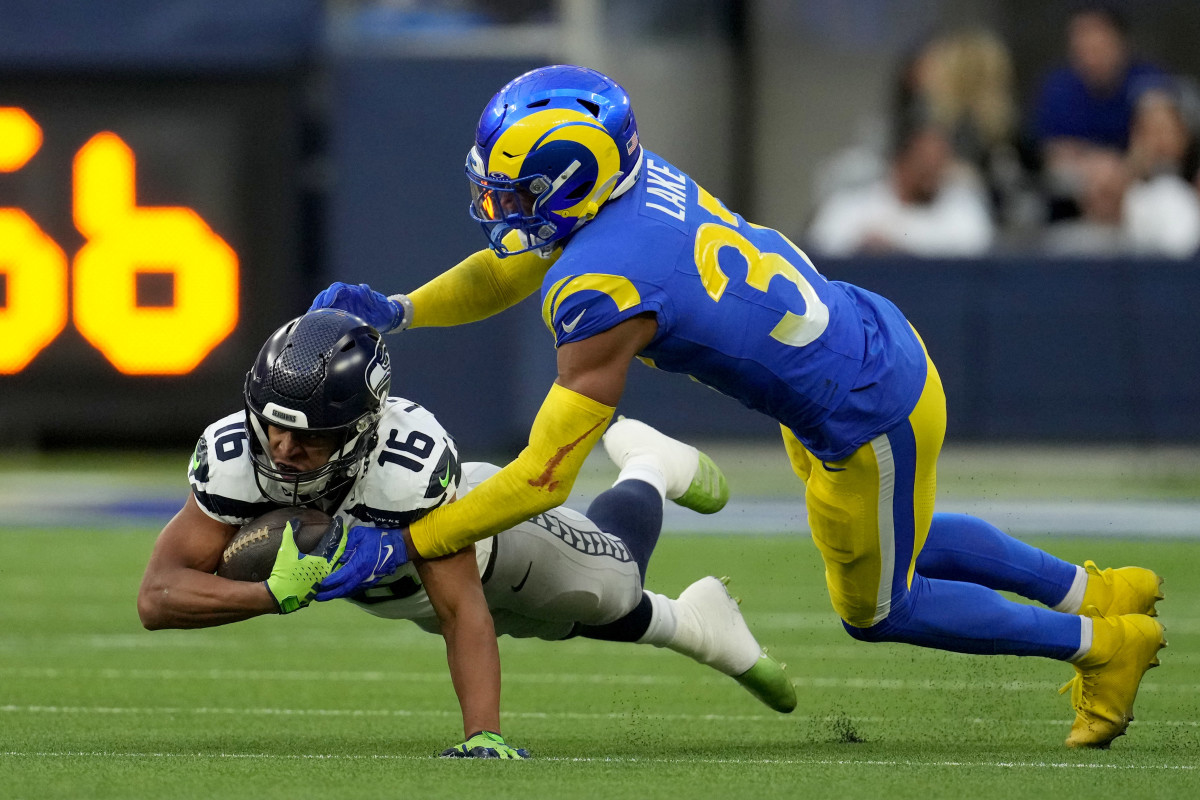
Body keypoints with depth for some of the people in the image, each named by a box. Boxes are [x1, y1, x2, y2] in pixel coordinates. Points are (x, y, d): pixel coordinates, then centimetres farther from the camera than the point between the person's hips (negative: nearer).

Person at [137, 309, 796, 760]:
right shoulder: (234, 455, -41)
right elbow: (158, 597, -46)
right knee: (563, 619, 27)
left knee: (613, 581, 25)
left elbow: (463, 611, -48)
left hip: (481, 520, -3)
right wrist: (274, 595, -61)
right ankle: (688, 625, 58)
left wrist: (483, 737, -59)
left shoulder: (409, 457, -51)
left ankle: (649, 469, 58)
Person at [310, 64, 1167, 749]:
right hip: (878, 339, 8)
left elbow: (542, 479, -29)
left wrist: (401, 546, -24)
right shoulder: (636, 180, -8)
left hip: (868, 423, -8)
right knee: (901, 542, 34)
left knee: (876, 609, 18)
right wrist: (396, 311, -3)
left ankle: (1101, 644, 29)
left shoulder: (604, 292, -32)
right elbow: (513, 270, 11)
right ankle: (1094, 591, 44)